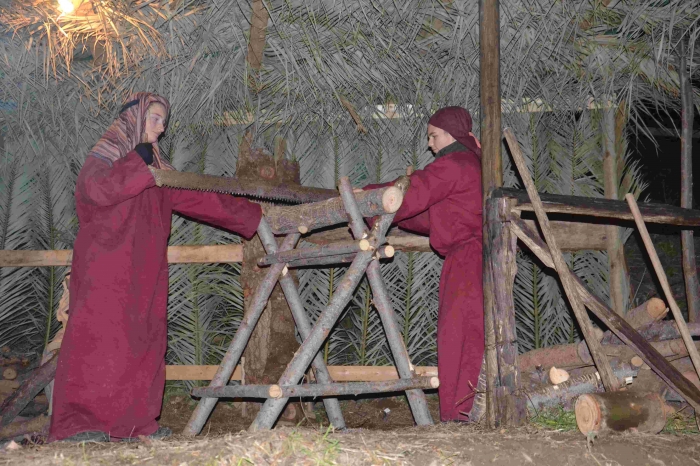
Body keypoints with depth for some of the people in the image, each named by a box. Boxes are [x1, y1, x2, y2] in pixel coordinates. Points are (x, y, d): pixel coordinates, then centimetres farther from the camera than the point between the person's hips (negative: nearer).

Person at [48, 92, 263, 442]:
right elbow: (98, 189, -19)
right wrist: (138, 162, -17)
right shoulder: (104, 155, 3)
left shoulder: (156, 169, 23)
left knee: (144, 340, 0)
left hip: (143, 271, 7)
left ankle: (134, 422, 3)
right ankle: (77, 424, -14)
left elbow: (197, 198, 20)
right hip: (104, 268, -7)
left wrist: (254, 216, 17)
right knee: (98, 337, -14)